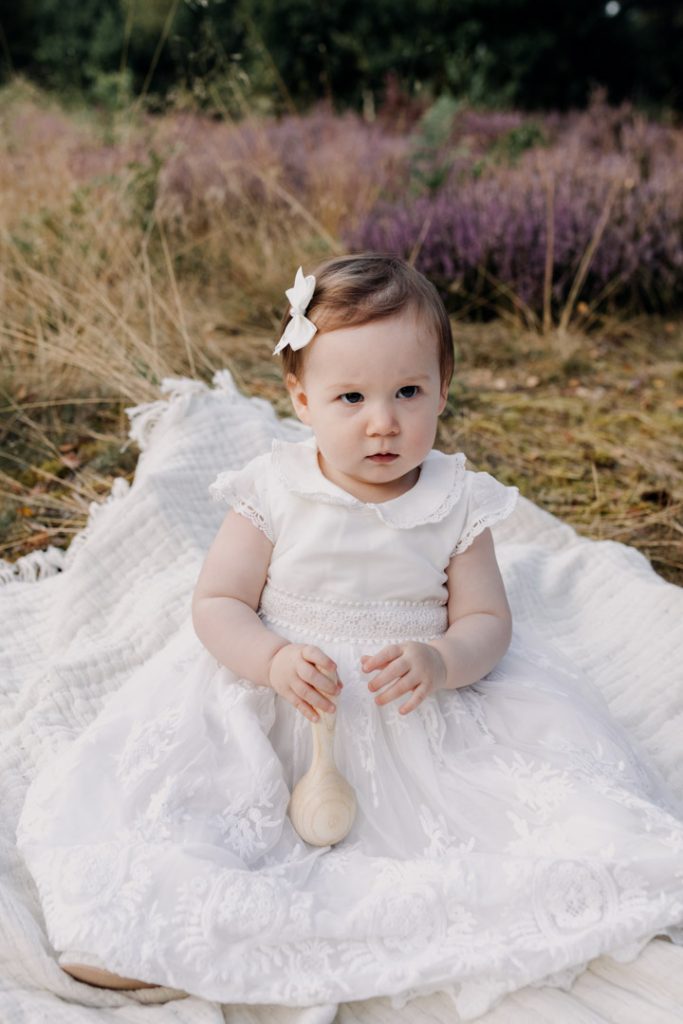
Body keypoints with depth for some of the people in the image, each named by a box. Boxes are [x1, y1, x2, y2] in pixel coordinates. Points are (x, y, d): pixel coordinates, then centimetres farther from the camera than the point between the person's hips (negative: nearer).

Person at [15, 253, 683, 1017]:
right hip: (279, 701, 0)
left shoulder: (456, 504, -5)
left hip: (423, 714, 1)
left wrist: (441, 662, -26)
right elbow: (217, 603, -5)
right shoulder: (274, 494, -8)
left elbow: (487, 621, -3)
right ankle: (145, 918, -9)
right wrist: (274, 661, -25)